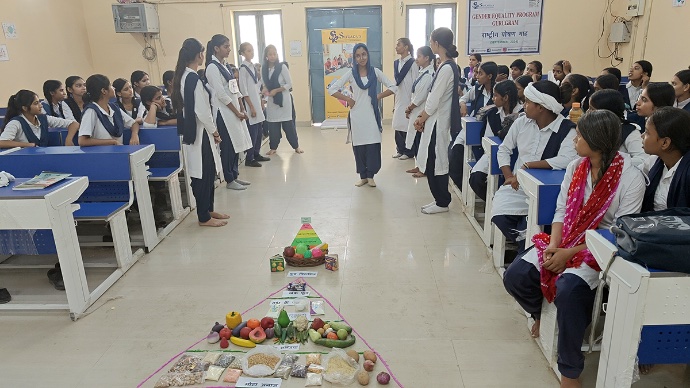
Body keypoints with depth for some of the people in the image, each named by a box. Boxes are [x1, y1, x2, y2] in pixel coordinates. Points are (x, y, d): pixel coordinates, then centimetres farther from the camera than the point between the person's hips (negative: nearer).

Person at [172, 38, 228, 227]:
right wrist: (215, 132, -7)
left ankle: (208, 209, 27)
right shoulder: (194, 79, -19)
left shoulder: (182, 77, 10)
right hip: (199, 133, -9)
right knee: (204, 174, -1)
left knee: (207, 172, 17)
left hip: (190, 131, 9)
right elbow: (202, 112, -20)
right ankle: (204, 217, 9)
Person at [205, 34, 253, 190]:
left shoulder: (224, 65, 14)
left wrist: (241, 109, 8)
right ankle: (229, 181, 9)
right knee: (228, 147, -1)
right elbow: (221, 94, -17)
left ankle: (235, 176, 22)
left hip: (234, 110, 9)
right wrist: (237, 112, -14)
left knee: (236, 145, 12)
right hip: (224, 112, -8)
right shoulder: (213, 67, -12)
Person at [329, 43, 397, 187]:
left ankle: (370, 175, 11)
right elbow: (332, 90, -2)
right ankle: (362, 176, 15)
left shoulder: (375, 72, 3)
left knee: (373, 144, -2)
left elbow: (393, 87, 5)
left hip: (372, 114, 0)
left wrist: (379, 96, -2)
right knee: (359, 145, 3)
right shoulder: (351, 73, 1)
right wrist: (348, 100, -5)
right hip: (357, 114, 0)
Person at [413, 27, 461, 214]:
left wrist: (422, 119, -5)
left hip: (438, 122, -9)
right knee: (434, 162, 14)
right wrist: (422, 116, 10)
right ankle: (440, 199, 24)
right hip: (435, 120, 9)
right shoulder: (447, 66, 11)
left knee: (436, 163, 1)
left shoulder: (447, 68, -19)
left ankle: (442, 202, 13)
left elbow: (434, 100, -18)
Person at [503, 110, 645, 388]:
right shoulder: (576, 167, 2)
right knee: (515, 276, -13)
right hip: (564, 240, 6)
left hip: (601, 250, -5)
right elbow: (561, 211, 5)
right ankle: (542, 314, 23)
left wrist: (570, 253, -19)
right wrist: (553, 245, -12)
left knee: (568, 289, -33)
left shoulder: (631, 178, -15)